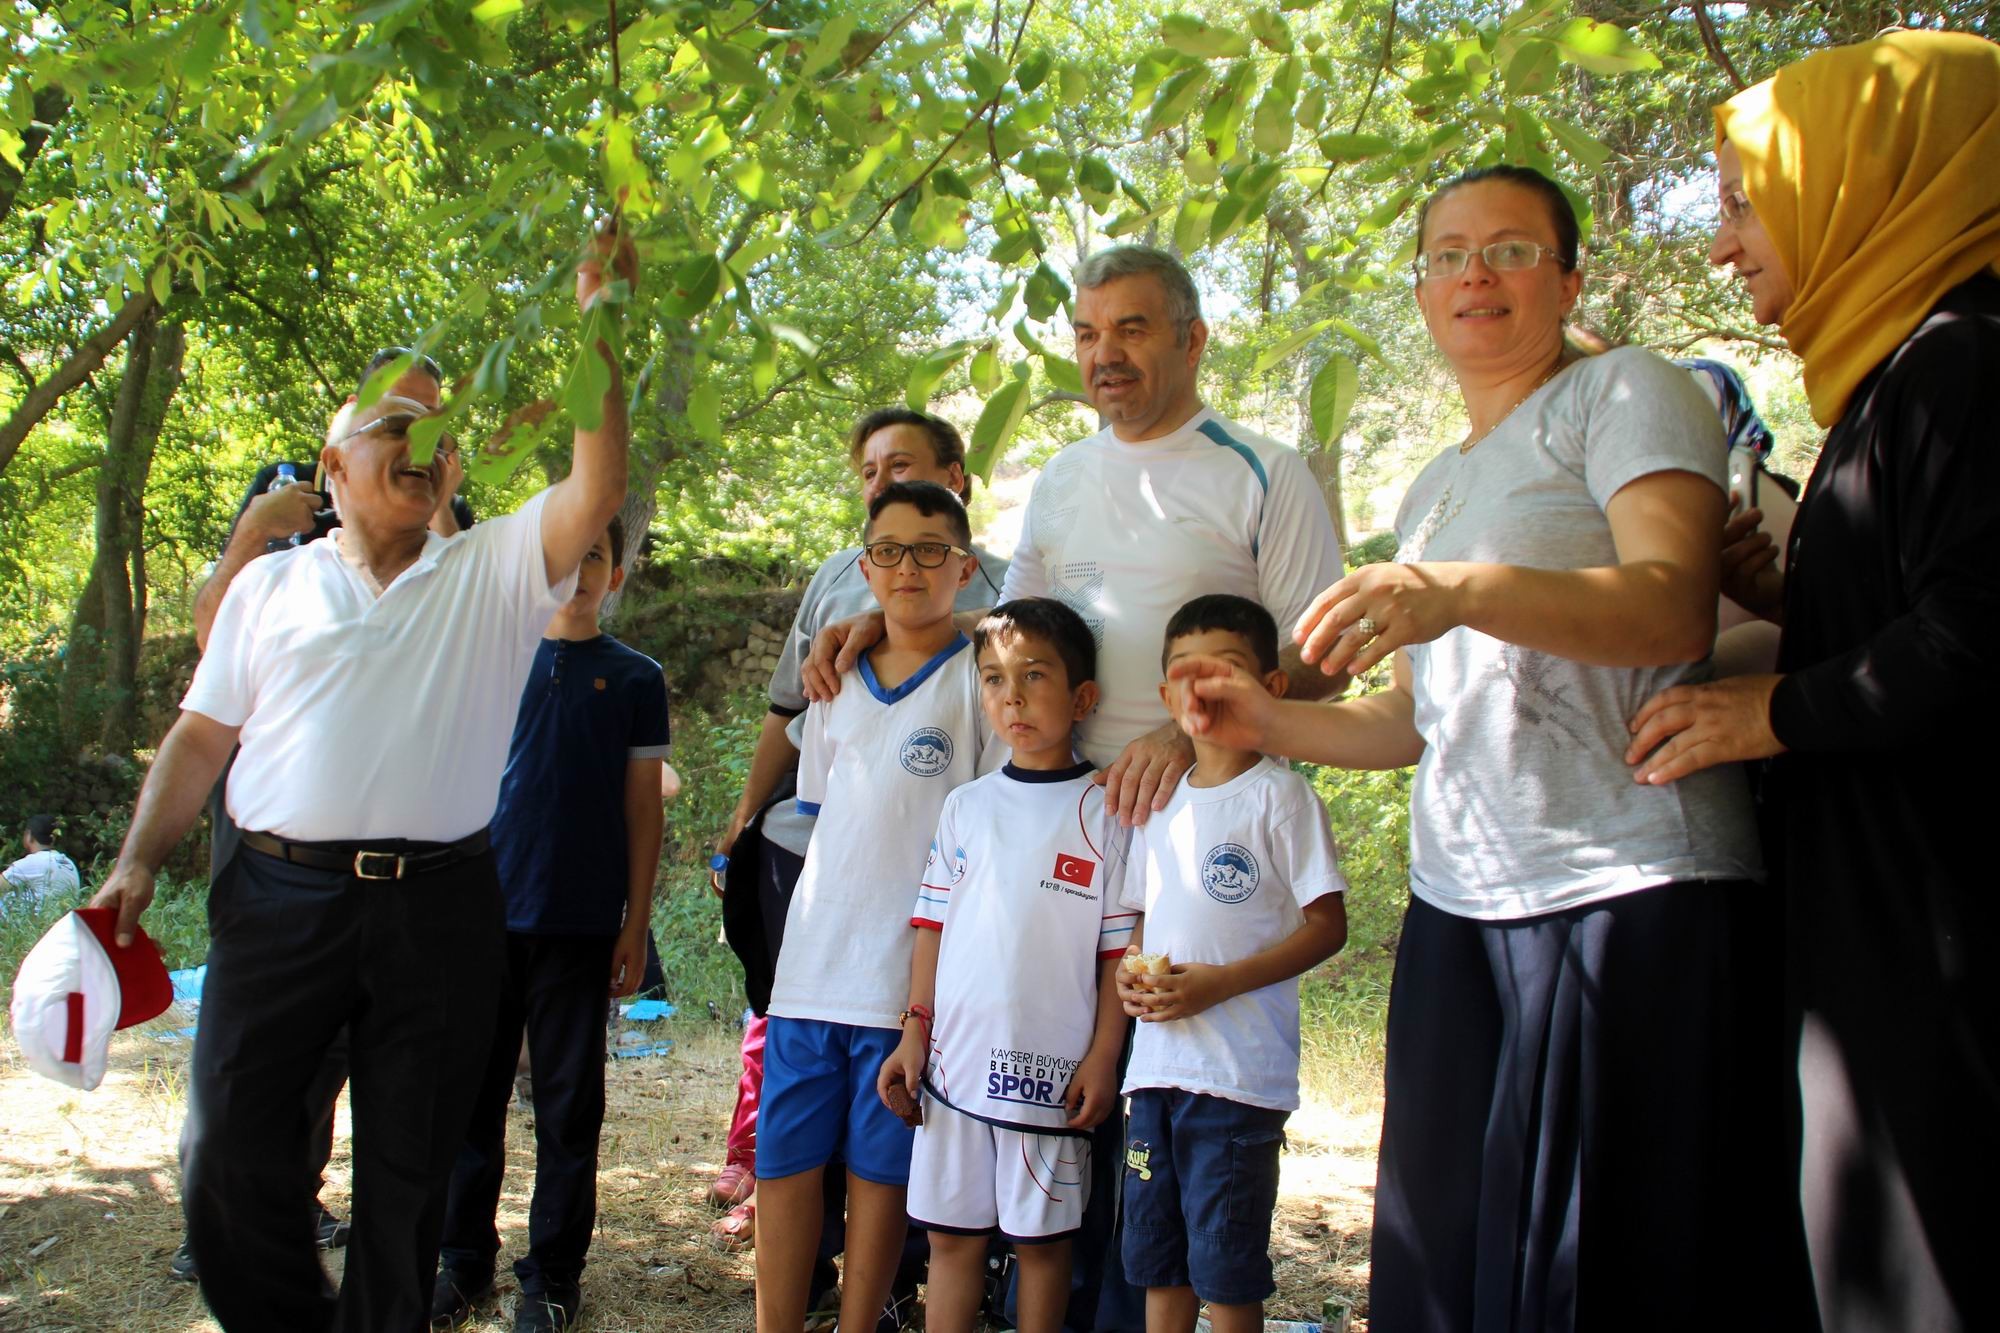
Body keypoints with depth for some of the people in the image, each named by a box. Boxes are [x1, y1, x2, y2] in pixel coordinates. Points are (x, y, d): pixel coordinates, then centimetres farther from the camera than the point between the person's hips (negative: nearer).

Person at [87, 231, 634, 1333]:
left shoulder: (493, 574, 8)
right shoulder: (271, 585, 13)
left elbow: (597, 488, -7)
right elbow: (202, 736, 13)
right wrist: (140, 859, 2)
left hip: (437, 906, -1)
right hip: (279, 898, 1)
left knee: (408, 1170, 8)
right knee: (233, 1150, 3)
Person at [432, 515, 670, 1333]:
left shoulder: (635, 678, 5)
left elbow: (643, 807, 5)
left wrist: (636, 924, 0)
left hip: (581, 923, -1)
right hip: (485, 908, 2)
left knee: (569, 1107, 5)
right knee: (472, 1092, 7)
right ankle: (463, 1259, 21)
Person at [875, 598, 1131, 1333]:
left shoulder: (1103, 812, -3)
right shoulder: (966, 807, 8)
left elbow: (1120, 948, -3)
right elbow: (933, 928, 11)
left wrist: (1103, 1058, -7)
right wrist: (915, 1032, 6)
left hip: (1051, 1071, -3)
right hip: (956, 1060, 4)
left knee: (1042, 1237, 8)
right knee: (951, 1233, 11)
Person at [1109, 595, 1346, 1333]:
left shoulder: (1279, 795, -6)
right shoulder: (1160, 802, 14)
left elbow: (1327, 927, -9)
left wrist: (1217, 983, -18)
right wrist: (1127, 969, 0)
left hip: (1241, 1074, -6)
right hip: (1156, 1063, 6)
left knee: (1226, 1271, 0)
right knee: (1157, 1262, 13)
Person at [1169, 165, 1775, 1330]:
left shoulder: (1625, 392, 3)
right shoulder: (1435, 489, 24)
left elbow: (1676, 612, -14)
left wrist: (1459, 591, -28)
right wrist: (1269, 723, 12)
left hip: (1633, 894, -6)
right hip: (1459, 910, 7)